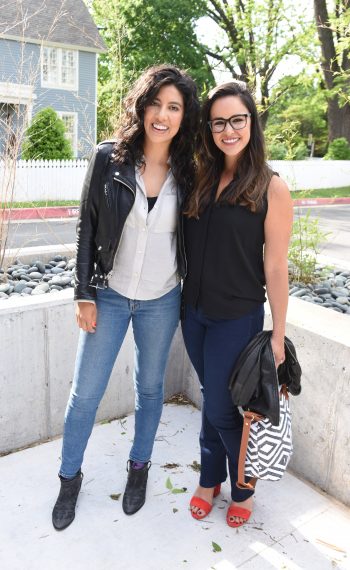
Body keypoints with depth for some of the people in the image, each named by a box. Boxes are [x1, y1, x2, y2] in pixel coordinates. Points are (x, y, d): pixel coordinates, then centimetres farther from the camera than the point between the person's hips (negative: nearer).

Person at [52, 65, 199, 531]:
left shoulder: (187, 173, -4)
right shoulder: (109, 159, -8)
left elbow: (191, 238, 5)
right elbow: (87, 229, -5)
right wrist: (84, 294, -6)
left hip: (161, 301, 1)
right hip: (108, 295, -1)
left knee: (150, 387, 16)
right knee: (85, 393, 7)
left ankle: (139, 466, 41)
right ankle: (70, 477, 32)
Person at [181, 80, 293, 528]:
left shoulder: (271, 189, -11)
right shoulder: (201, 180, 2)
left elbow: (275, 266, -11)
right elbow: (186, 245, 9)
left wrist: (278, 334, -8)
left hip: (237, 318, -4)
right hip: (194, 311, 4)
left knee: (219, 407, 6)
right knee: (212, 398, 19)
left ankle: (243, 485, 35)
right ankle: (210, 479, 40)